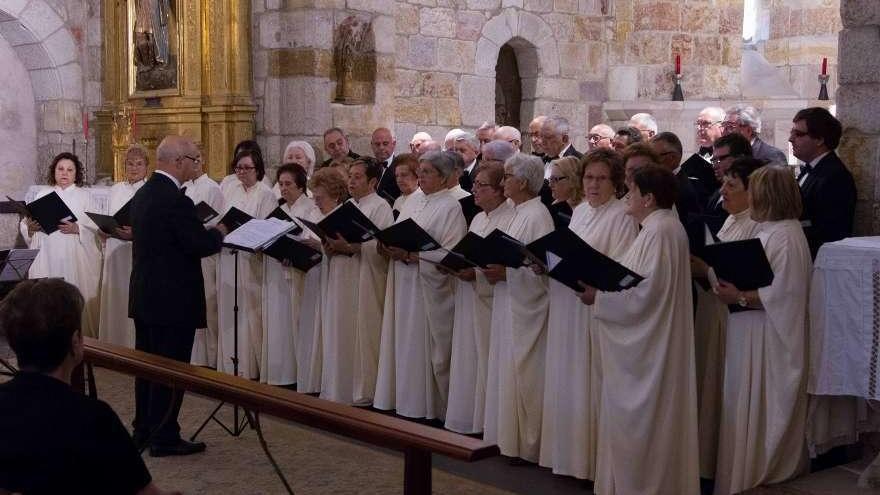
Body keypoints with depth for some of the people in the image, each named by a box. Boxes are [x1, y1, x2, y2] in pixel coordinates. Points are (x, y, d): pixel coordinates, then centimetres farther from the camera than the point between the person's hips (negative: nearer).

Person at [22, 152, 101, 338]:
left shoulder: (85, 196, 9)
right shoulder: (43, 195, 15)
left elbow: (96, 226, -1)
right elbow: (25, 226, 11)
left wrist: (77, 229, -18)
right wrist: (31, 226, -11)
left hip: (75, 258, -2)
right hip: (46, 258, 2)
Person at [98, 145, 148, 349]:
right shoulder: (115, 190, 15)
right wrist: (103, 231, 2)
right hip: (115, 255, 6)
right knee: (114, 300, 9)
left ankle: (135, 347, 4)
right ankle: (114, 345, 19)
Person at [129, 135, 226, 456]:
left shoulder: (143, 194, 9)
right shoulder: (176, 200, -21)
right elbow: (202, 245, -19)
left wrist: (208, 233, 14)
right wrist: (219, 232, 2)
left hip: (144, 296, 9)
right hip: (173, 299, -9)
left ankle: (143, 430, 27)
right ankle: (164, 437, 6)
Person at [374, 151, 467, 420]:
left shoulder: (451, 207, -8)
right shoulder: (413, 201, 14)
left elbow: (450, 253, -16)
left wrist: (410, 255, -21)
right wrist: (391, 248, -4)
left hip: (429, 285, -7)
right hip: (403, 283, 7)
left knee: (426, 346, -2)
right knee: (403, 341, 10)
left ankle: (429, 405, 9)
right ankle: (404, 397, 20)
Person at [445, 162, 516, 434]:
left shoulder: (510, 219, -12)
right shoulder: (478, 219, 17)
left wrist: (475, 274, -23)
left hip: (490, 302, -8)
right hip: (469, 299, 9)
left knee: (486, 359, -2)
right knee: (467, 358, 11)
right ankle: (467, 417, 20)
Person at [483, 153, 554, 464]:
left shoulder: (537, 216, -15)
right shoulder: (520, 213, 14)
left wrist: (505, 273, -23)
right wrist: (494, 268, 3)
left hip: (526, 307, -10)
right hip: (511, 305, 10)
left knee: (522, 373, -2)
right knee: (509, 371, 13)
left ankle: (526, 446, 7)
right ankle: (511, 437, 22)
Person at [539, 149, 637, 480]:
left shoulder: (622, 215, -9)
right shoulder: (579, 211, 15)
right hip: (568, 306, 8)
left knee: (590, 381, -1)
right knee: (567, 379, 12)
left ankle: (594, 457, 9)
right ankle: (568, 451, 23)